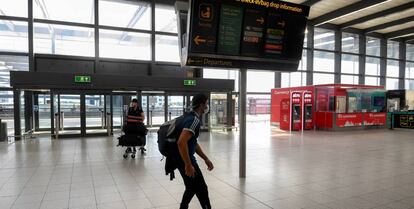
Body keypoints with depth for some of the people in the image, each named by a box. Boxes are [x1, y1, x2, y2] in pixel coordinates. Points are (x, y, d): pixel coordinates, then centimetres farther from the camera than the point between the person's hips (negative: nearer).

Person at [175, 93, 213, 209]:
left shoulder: (191, 117, 12)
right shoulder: (194, 120, -20)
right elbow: (181, 142, -32)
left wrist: (206, 159, 17)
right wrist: (188, 165, -27)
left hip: (185, 158, 10)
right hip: (185, 160, -10)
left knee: (192, 188, 23)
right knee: (201, 189, 3)